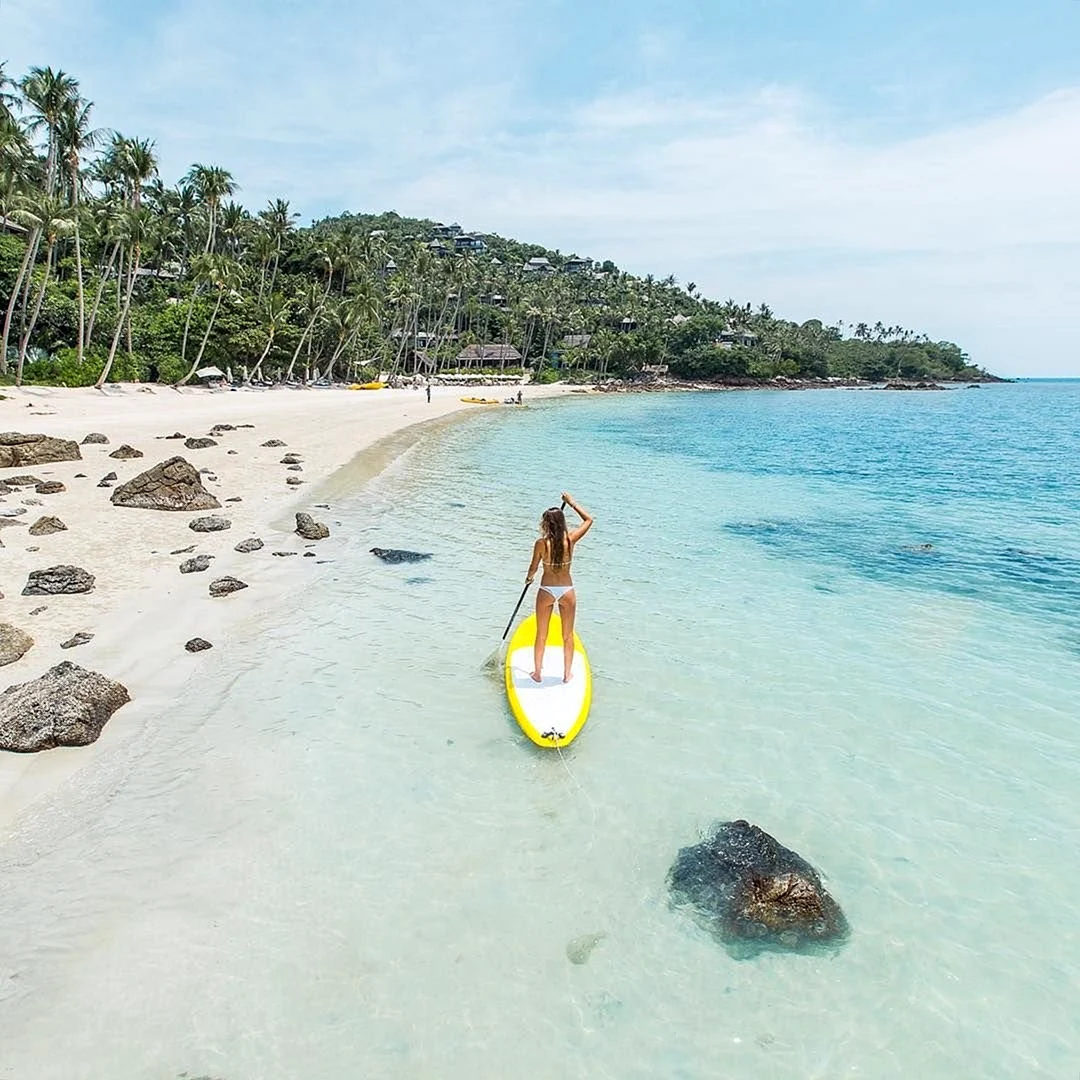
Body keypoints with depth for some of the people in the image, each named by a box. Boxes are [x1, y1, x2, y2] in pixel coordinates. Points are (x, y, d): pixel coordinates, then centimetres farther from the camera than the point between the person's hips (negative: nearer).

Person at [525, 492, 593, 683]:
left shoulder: (541, 543, -16)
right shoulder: (570, 539, -13)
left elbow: (533, 568, -1)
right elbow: (589, 519, 4)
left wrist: (529, 578, 21)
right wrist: (572, 503, 12)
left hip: (546, 591, -1)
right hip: (567, 591, 1)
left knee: (541, 635, 16)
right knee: (568, 635, 17)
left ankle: (537, 673, 24)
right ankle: (567, 673, 24)